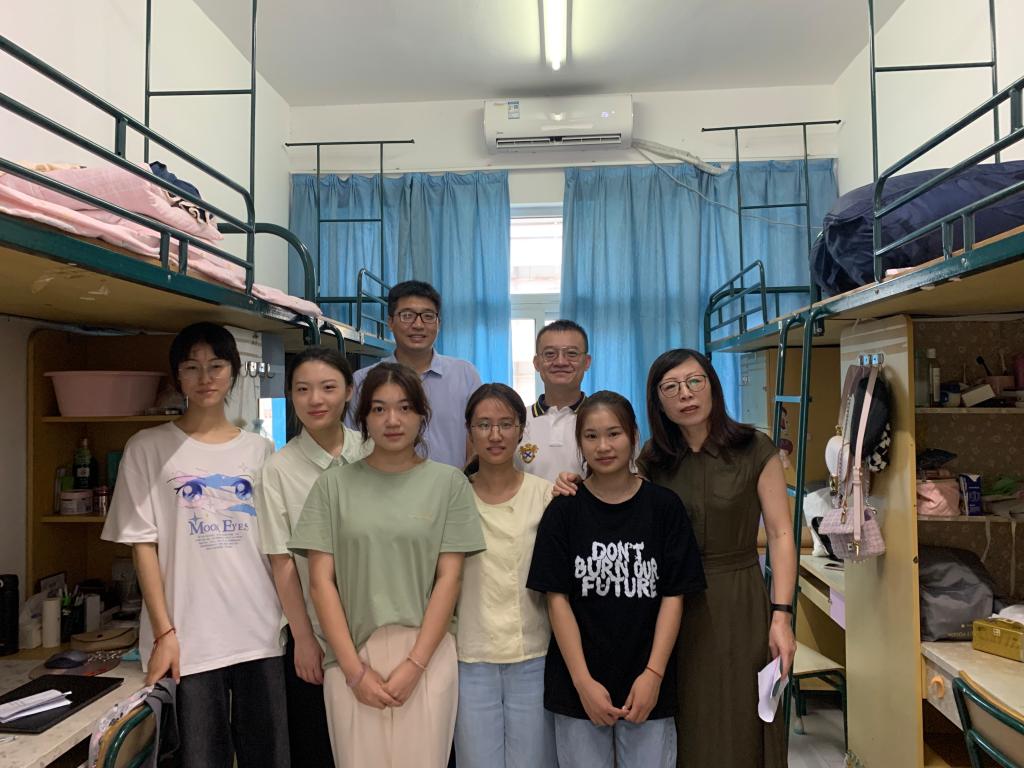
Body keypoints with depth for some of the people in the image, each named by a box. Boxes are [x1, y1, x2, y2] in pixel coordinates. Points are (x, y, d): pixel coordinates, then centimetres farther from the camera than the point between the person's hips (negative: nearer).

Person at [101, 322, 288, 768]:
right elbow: (143, 545, -2)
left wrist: (292, 618, 6)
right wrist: (164, 632, -7)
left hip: (260, 633, 3)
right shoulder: (148, 448, 0)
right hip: (189, 637, -2)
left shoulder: (260, 450, 8)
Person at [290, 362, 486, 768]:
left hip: (426, 656, 0)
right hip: (352, 658, 1)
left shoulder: (448, 482, 1)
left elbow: (449, 579, -2)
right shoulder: (334, 483, 2)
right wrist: (355, 669, -5)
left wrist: (414, 664, -7)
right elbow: (321, 582, 0)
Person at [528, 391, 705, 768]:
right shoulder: (564, 510, -2)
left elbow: (674, 596, -2)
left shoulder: (664, 506, -2)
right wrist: (583, 682, -10)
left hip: (647, 683, 0)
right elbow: (558, 598, -4)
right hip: (578, 686, 0)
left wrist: (653, 674, -10)